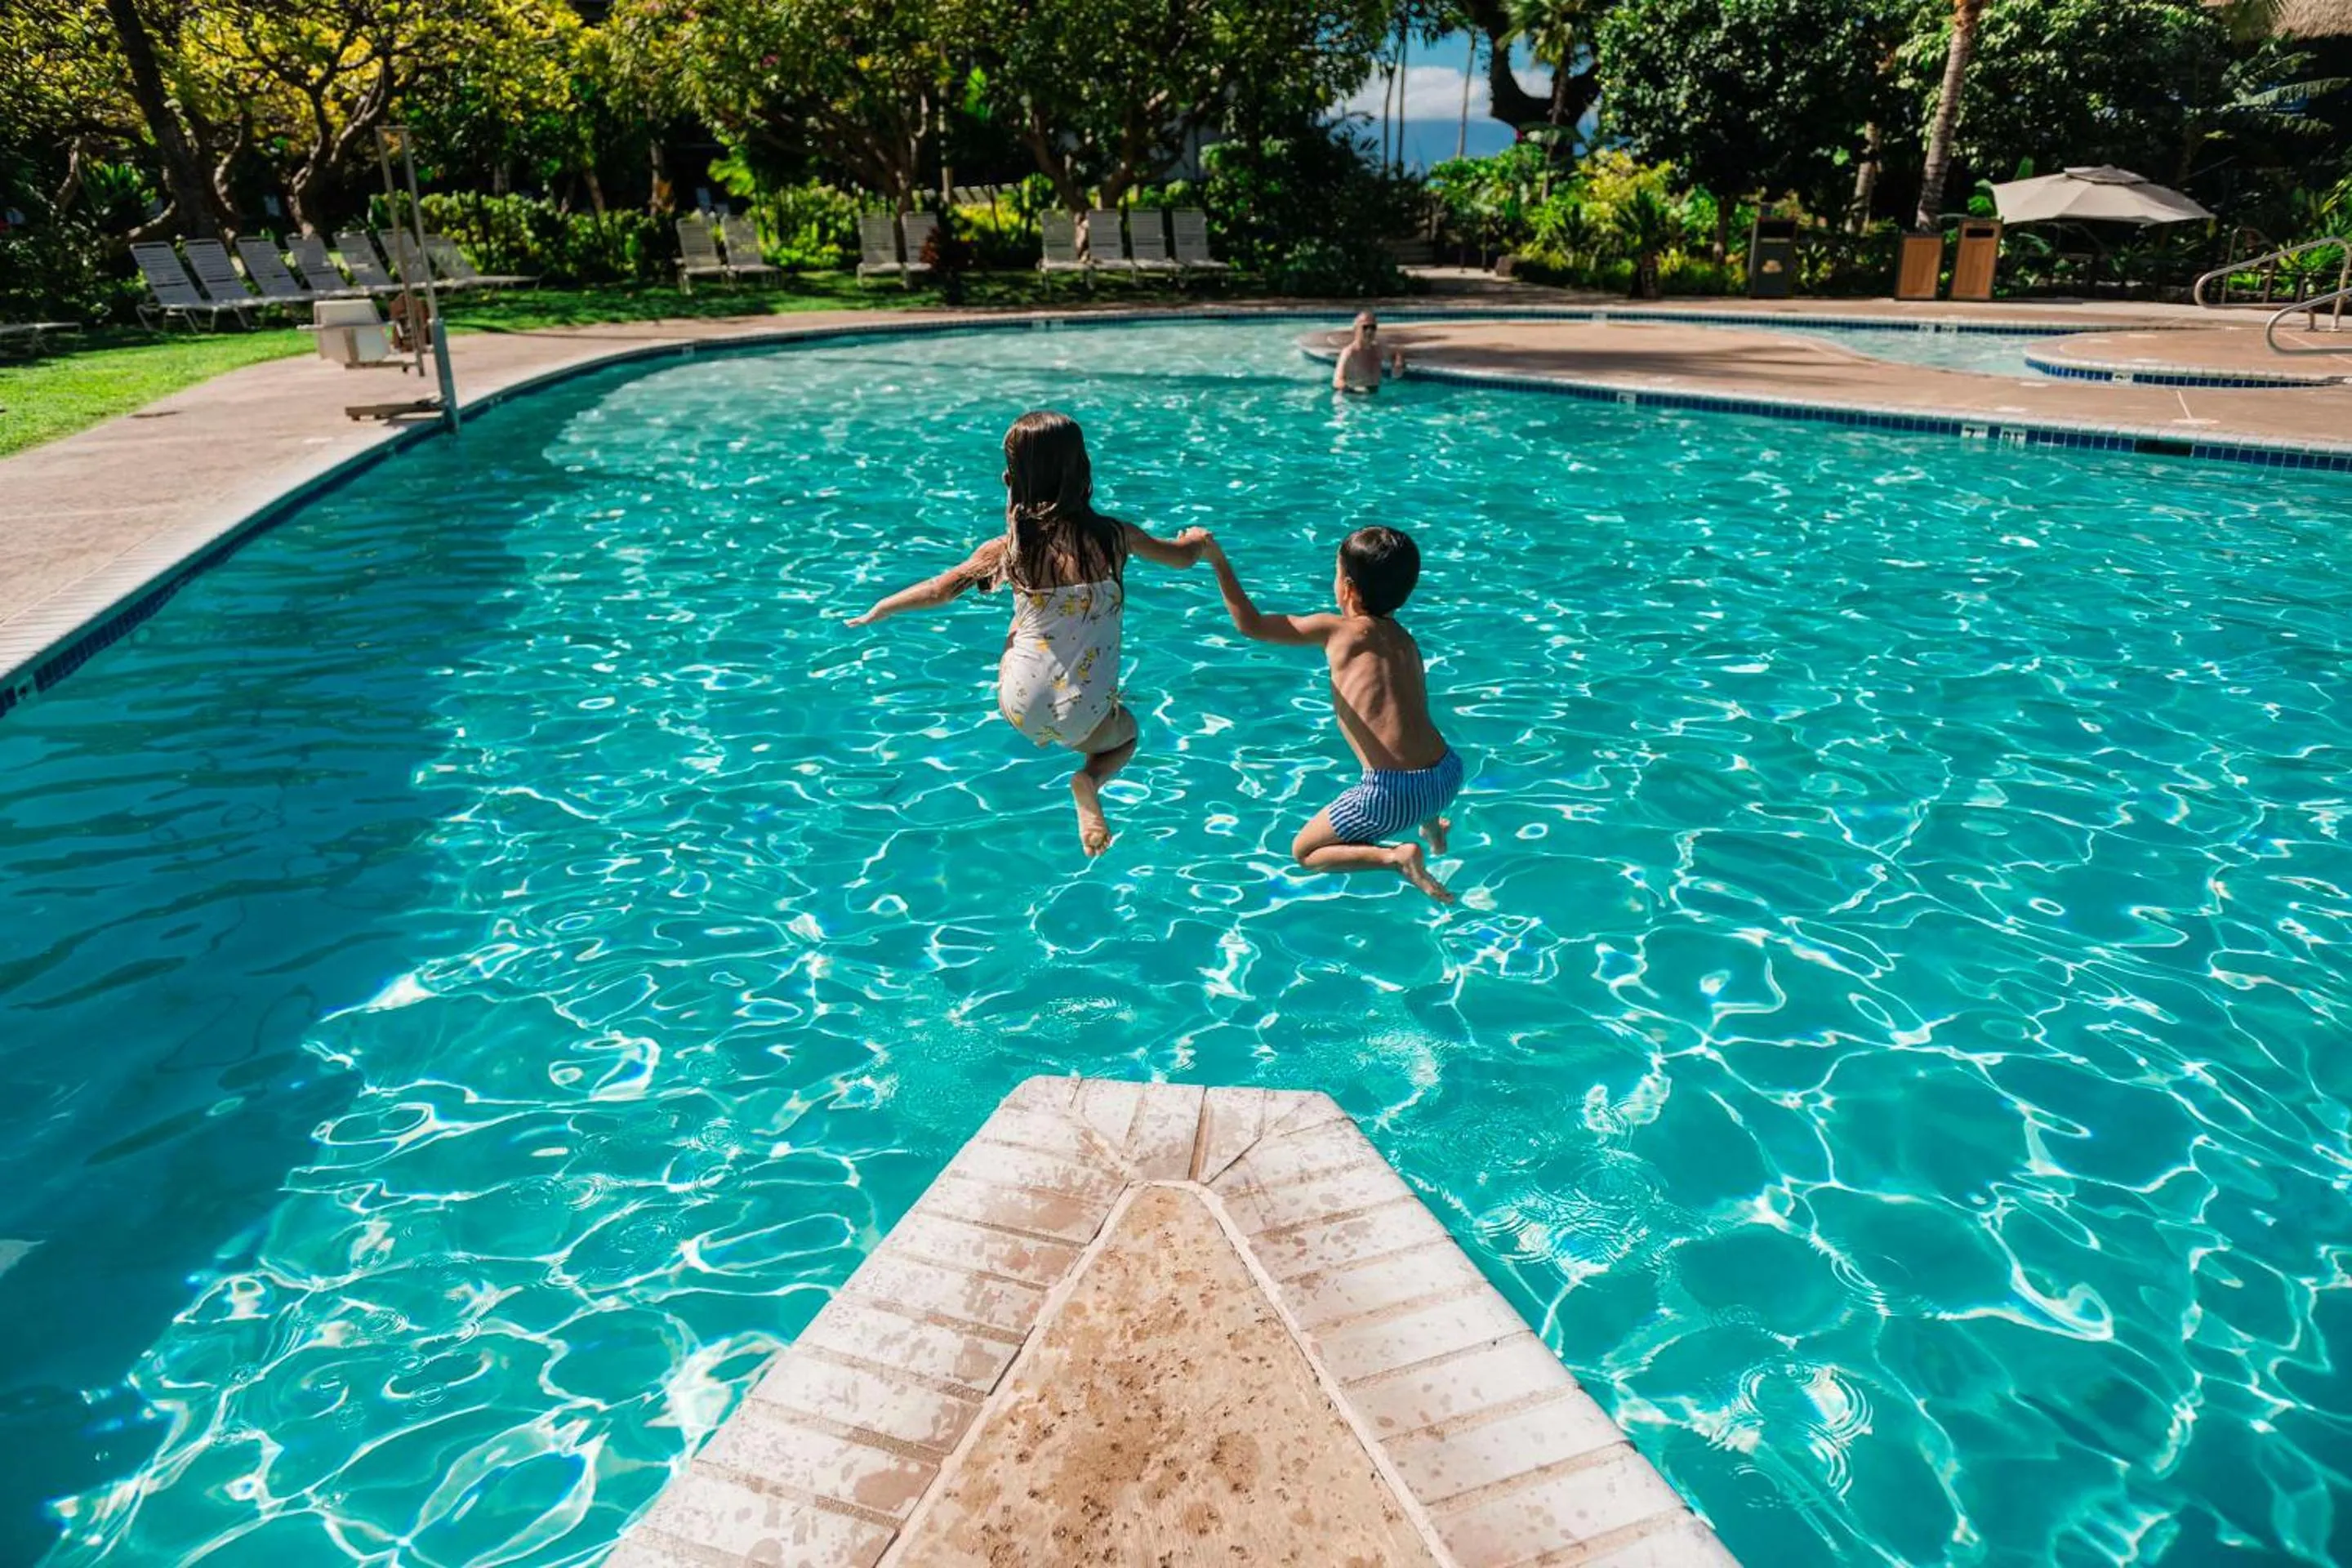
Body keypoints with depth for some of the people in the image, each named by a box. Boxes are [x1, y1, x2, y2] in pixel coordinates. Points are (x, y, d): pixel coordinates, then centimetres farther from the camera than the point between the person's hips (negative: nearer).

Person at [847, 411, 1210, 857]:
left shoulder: (1010, 548, -8)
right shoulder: (1114, 536, -9)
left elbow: (939, 590, 6)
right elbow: (1183, 556, 9)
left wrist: (877, 611, 23)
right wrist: (1198, 537, 34)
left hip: (1020, 707, 3)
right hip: (1084, 718, -3)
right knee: (1126, 734, 31)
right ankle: (1090, 779, -2)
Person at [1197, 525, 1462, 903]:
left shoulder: (1338, 630, -3)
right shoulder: (1405, 640, 14)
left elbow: (1251, 625, 1)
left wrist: (1219, 562, 9)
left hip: (1395, 794, -8)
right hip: (1449, 776, 8)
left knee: (1305, 852, 12)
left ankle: (1396, 857, -8)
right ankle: (1431, 824, 31)